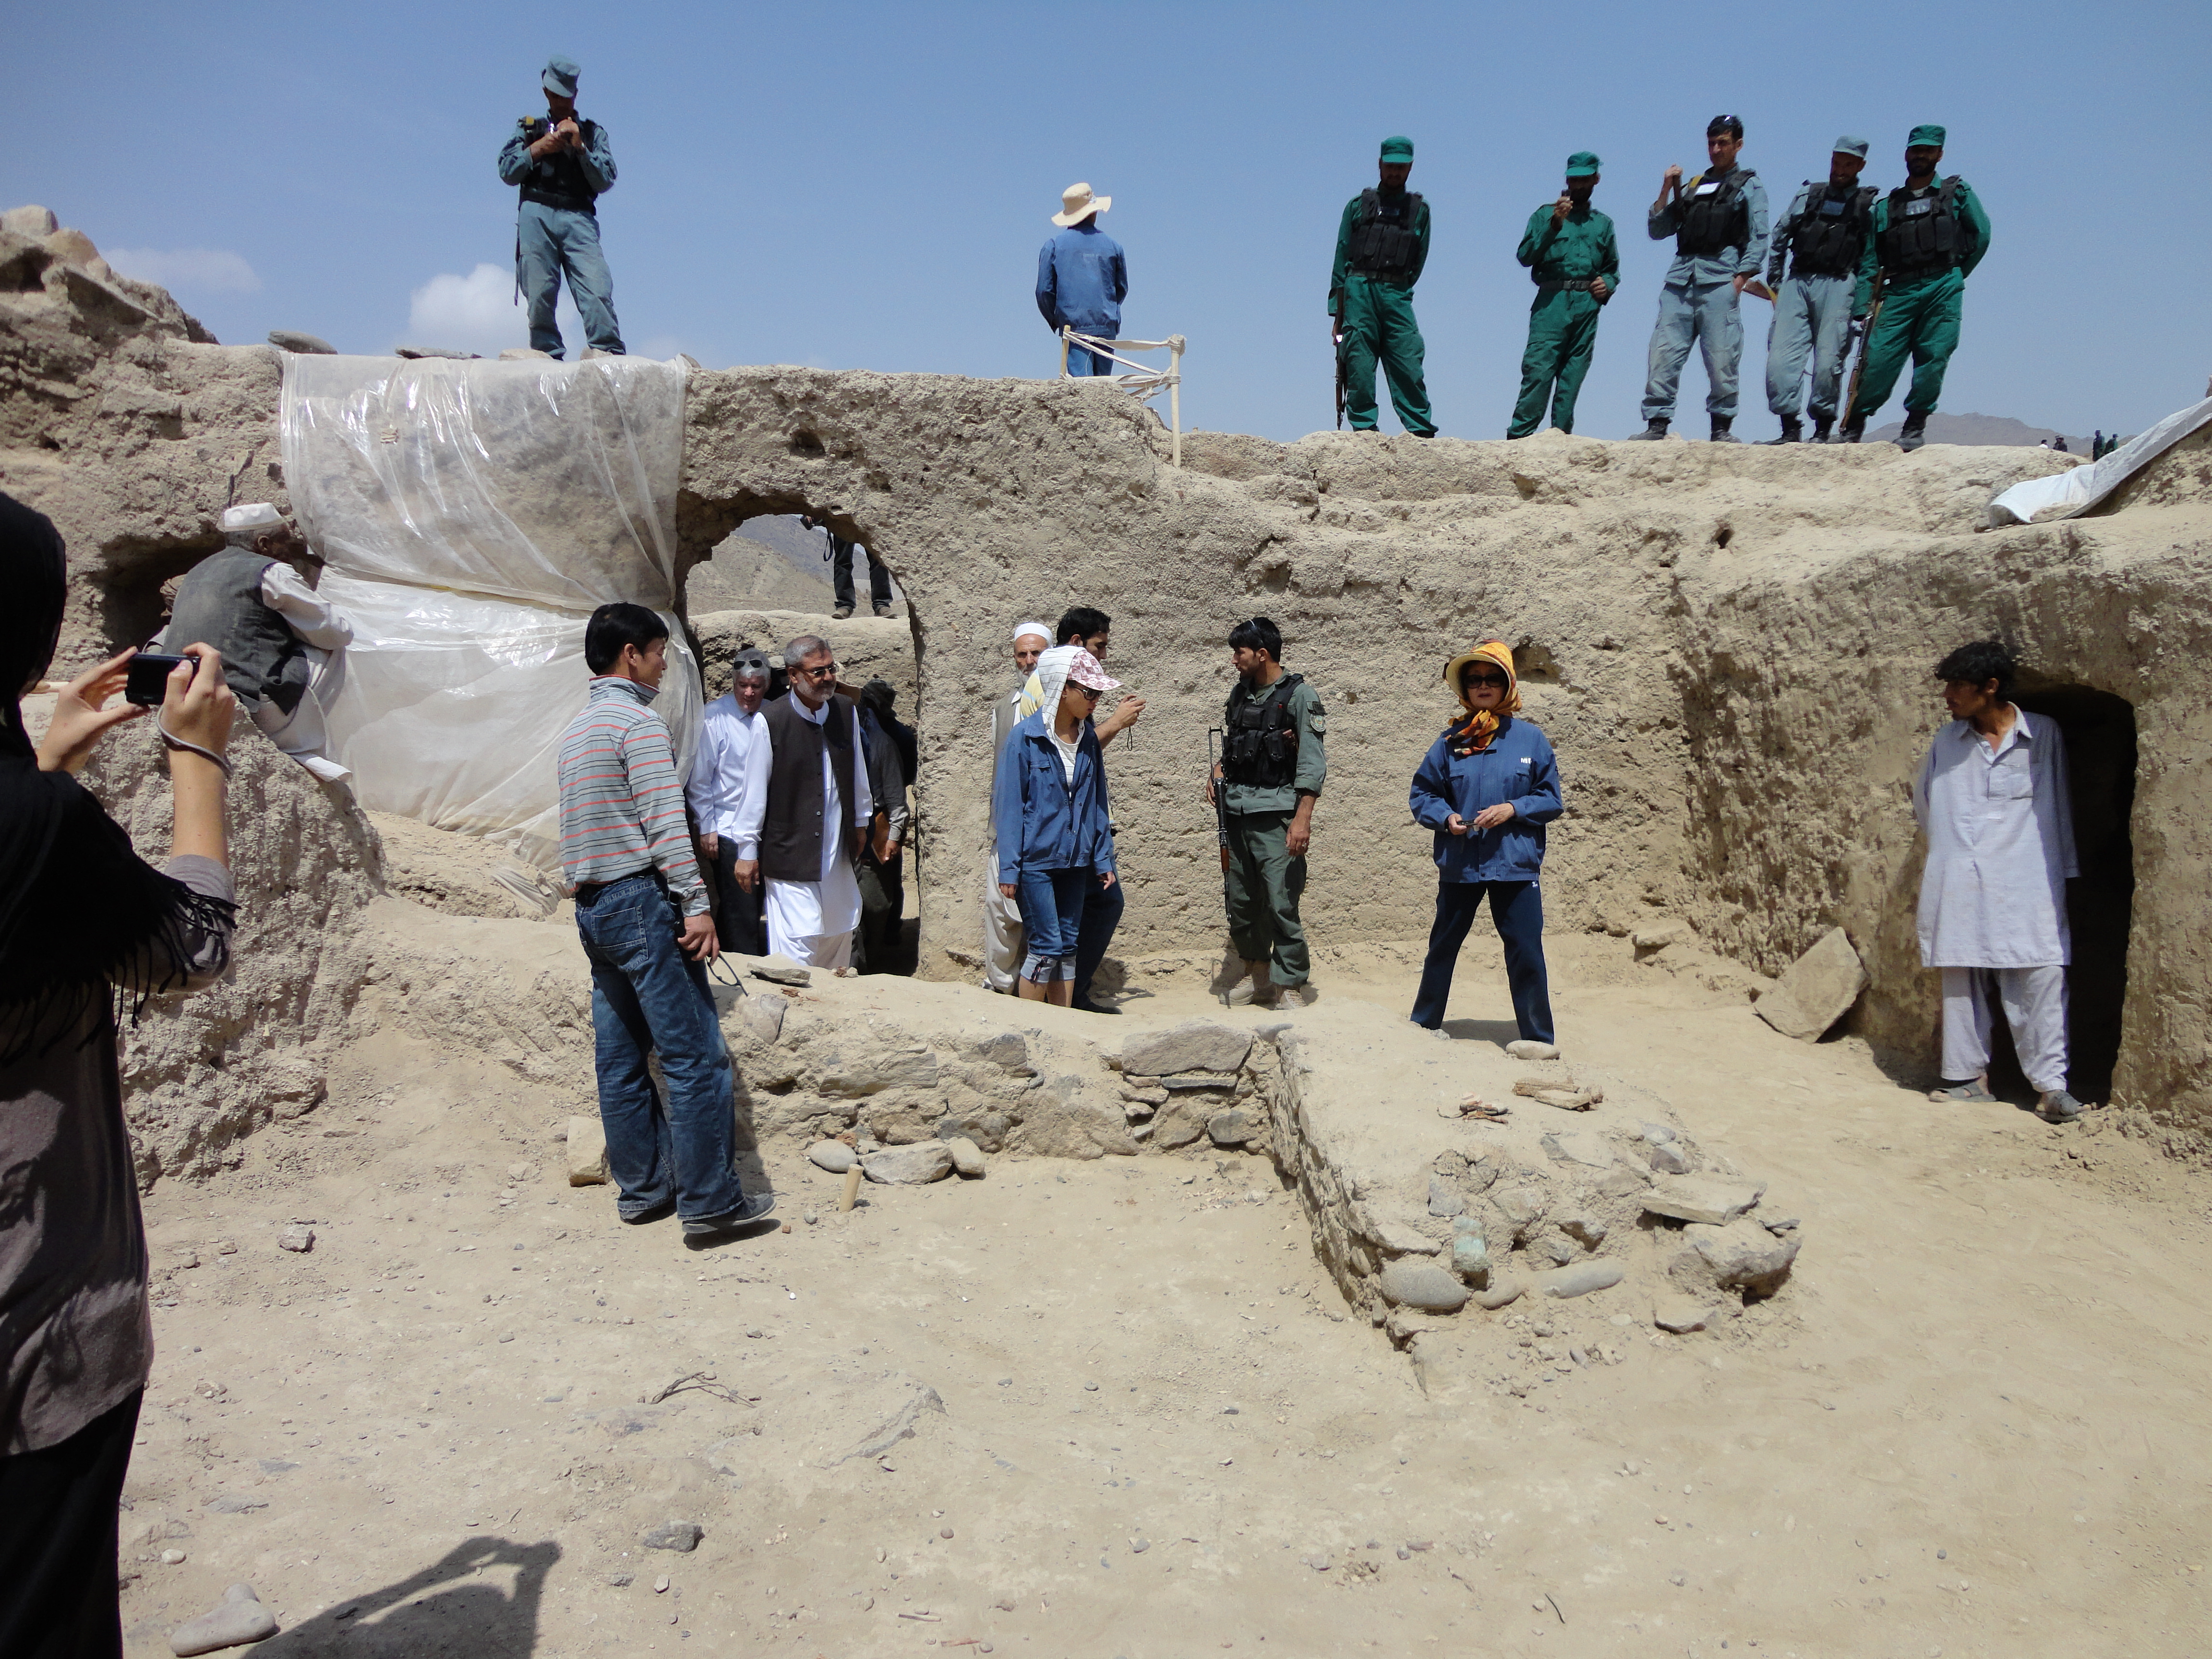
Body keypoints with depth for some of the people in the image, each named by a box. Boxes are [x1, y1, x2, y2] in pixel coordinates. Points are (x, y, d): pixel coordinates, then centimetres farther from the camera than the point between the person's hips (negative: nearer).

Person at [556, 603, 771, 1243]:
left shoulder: (577, 727, 19)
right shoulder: (638, 721, -10)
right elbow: (665, 820, -17)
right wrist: (696, 904, -18)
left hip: (592, 906, 10)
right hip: (640, 900, -10)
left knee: (621, 1058, 11)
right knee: (696, 1056, -7)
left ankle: (641, 1188, 17)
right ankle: (709, 1201, -5)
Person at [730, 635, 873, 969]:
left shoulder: (847, 711, 1)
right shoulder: (772, 721, -14)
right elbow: (756, 789, -8)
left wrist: (861, 822, 22)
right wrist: (748, 850, -4)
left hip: (839, 852, 6)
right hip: (791, 852, -5)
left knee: (839, 934, 15)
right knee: (797, 945, -9)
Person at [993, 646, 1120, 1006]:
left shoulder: (1088, 739, 5)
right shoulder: (1025, 737, -10)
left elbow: (1095, 803, 10)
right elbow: (1010, 804, -9)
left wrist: (1103, 858, 8)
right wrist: (1009, 868, -10)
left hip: (1075, 861, 5)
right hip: (1035, 860, -5)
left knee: (1068, 947, 10)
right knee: (1045, 948, -5)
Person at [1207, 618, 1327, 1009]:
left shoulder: (1299, 695, -5)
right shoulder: (1239, 694, 15)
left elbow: (1312, 763, -10)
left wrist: (1303, 818, -18)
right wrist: (1218, 772, 5)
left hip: (1275, 813, -6)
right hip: (1236, 811, 7)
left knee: (1281, 903, -9)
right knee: (1239, 899, 10)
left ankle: (1290, 985, 0)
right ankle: (1255, 972, 26)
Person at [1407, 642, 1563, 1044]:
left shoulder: (1530, 738, 1)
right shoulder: (1452, 740, 3)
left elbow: (1551, 799, 2)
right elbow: (1423, 793, 7)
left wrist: (1513, 808, -14)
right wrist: (1446, 817, -11)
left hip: (1516, 863, -2)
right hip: (1459, 863, 2)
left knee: (1526, 951, -2)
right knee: (1443, 946, 14)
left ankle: (1538, 1038, 11)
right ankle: (1423, 1023, 30)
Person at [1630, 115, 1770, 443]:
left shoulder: (1749, 186, 13)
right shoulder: (1692, 186, 25)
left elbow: (1758, 240, 4)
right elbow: (1657, 230, 19)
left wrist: (1740, 279, -10)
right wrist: (1667, 189, 9)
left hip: (1720, 280, -4)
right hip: (1680, 279, 4)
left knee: (1721, 358, -8)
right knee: (1663, 352, -7)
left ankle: (1722, 427, -2)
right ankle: (1657, 423, -6)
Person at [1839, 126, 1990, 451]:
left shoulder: (1958, 192, 13)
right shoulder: (1887, 205, 16)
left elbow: (1981, 234, 12)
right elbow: (1870, 259, 10)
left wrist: (1954, 276, 10)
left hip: (1942, 289, -1)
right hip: (1899, 292, 1)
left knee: (1933, 357, -8)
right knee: (1879, 357, -8)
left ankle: (1916, 427, -2)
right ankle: (1853, 428, -1)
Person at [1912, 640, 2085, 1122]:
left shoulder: (2043, 734, 1)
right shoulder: (1947, 740, 7)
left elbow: (2059, 807, 9)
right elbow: (1923, 803, 22)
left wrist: (2064, 871, 11)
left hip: (2026, 887, -2)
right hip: (1958, 889, 3)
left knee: (2039, 978, -6)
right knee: (1962, 982, 5)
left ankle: (2050, 1082, 1)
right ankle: (1969, 1076, 14)